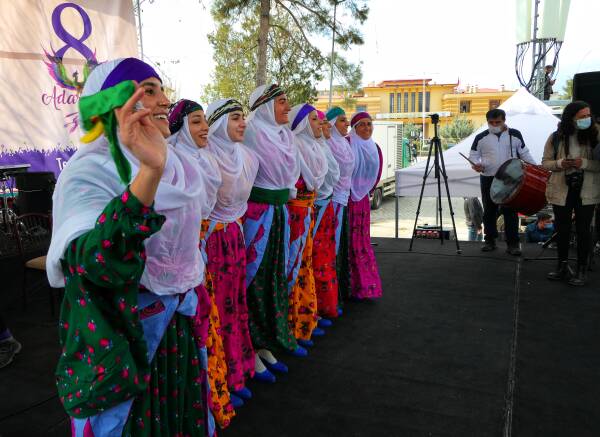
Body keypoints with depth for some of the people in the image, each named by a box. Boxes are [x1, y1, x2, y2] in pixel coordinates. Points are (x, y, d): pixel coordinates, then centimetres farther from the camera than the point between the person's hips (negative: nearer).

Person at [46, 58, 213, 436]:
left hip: (182, 323, 7)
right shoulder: (90, 170, -20)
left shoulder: (175, 161, 3)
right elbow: (92, 263, -39)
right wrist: (149, 173, -49)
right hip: (125, 335, -6)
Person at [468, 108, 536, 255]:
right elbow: (473, 155, 4)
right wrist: (476, 164, -17)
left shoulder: (515, 135, 3)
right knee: (489, 211, 7)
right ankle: (490, 240, 18)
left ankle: (512, 243, 7)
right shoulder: (481, 137, 1)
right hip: (488, 179, 1)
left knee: (510, 211, 1)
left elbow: (524, 154, 9)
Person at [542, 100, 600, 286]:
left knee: (583, 230, 4)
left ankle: (581, 270, 16)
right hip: (561, 190, 2)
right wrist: (560, 163, -16)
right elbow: (545, 162, 3)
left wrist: (584, 163, -23)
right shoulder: (556, 138, -2)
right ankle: (562, 266, 27)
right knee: (562, 229, 11)